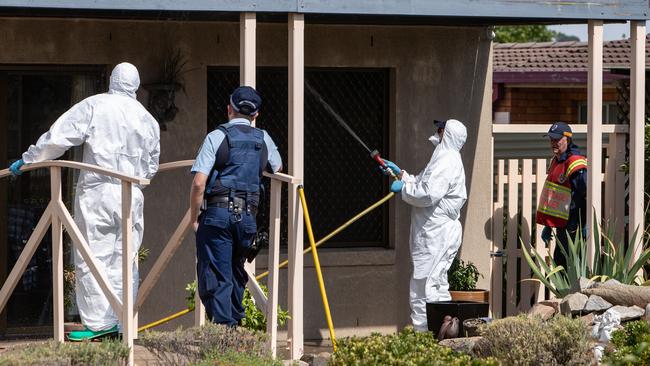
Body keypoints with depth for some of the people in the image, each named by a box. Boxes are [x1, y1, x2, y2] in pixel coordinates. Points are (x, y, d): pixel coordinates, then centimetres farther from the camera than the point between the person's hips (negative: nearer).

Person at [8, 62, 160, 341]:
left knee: (92, 258, -2)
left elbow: (57, 138, -6)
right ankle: (122, 322, 8)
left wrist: (27, 161, 5)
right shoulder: (148, 119, 11)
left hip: (96, 192, -5)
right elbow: (151, 167, 20)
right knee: (123, 259, 9)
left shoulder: (94, 106, -3)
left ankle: (99, 323, -6)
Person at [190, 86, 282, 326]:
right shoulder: (263, 139, 12)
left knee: (216, 278, -5)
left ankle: (223, 326, -16)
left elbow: (199, 182, -9)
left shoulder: (217, 136, -1)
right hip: (248, 216, 4)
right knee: (237, 274, 18)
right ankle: (236, 321, 21)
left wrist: (194, 219, 1)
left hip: (217, 215, -4)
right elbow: (278, 168, 33)